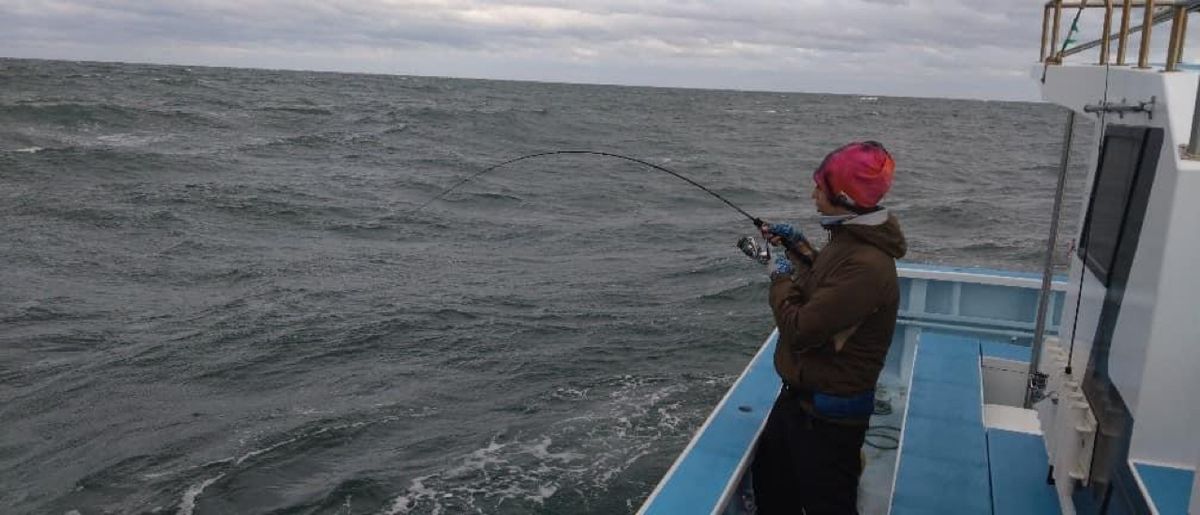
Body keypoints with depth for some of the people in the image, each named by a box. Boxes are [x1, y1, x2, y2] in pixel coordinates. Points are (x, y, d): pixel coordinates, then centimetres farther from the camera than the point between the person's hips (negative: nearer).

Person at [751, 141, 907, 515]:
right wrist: (798, 245, 11)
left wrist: (781, 279, -13)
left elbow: (801, 331, -29)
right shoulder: (851, 241, 1)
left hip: (828, 414, -10)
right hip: (799, 395, 10)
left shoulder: (867, 266, -31)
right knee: (770, 483, 25)